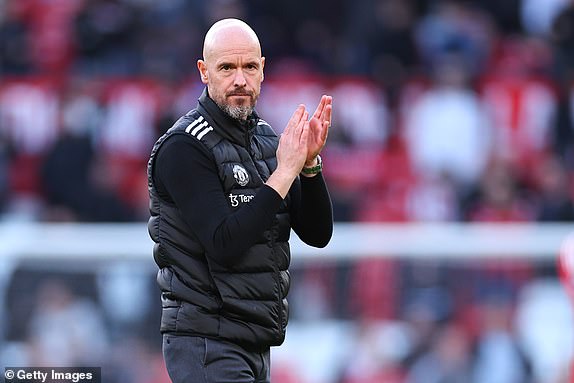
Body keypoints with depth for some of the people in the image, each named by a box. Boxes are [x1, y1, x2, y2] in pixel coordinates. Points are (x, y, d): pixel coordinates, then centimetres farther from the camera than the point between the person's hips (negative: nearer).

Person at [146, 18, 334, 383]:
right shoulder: (184, 147, -12)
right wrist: (284, 172, -21)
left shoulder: (265, 138, 11)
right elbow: (224, 245, -23)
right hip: (207, 344, -8)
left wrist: (309, 162, -9)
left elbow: (318, 233, 7)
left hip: (254, 345, 8)